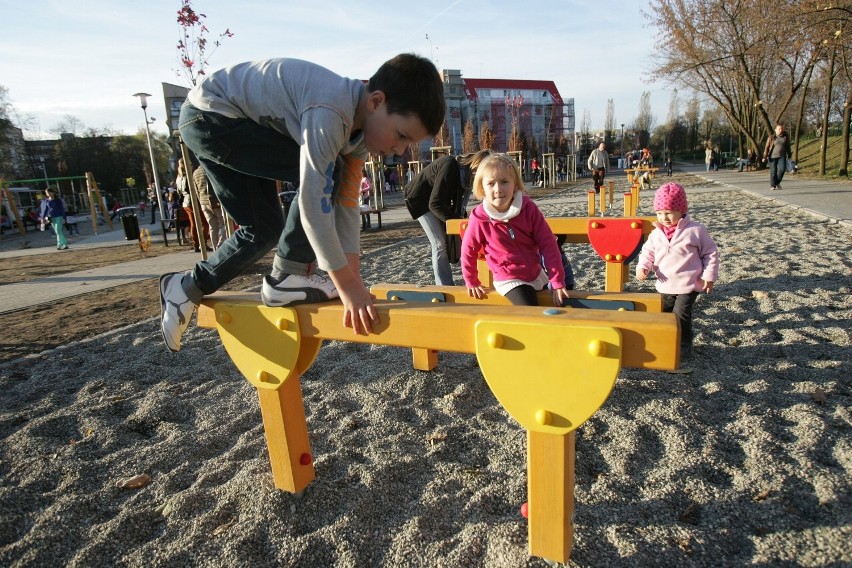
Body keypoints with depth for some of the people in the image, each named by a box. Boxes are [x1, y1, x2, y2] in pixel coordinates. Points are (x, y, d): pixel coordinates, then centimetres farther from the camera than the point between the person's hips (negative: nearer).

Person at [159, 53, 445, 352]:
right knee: (326, 171, -20)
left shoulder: (361, 124, -4)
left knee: (264, 230, 7)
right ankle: (286, 278, -11)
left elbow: (346, 202, -4)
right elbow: (314, 203, -36)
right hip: (208, 115, -9)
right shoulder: (329, 113, -33)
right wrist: (346, 284, -33)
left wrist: (353, 276, -9)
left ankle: (186, 288, 22)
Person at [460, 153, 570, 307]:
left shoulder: (529, 208, -13)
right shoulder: (480, 219, -17)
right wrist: (472, 282, 7)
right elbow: (468, 251, -2)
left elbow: (548, 244, -10)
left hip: (537, 275, 4)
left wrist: (558, 282, -12)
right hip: (509, 281, -4)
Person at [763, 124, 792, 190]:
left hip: (782, 156, 2)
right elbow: (767, 147, -5)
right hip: (772, 156, -2)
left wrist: (789, 155, 18)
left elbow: (788, 146, 14)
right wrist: (765, 157, -11)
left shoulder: (786, 137, 6)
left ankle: (777, 182, 8)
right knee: (773, 171, -2)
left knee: (782, 169, -13)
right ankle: (772, 185, 9)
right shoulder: (771, 137, -4)